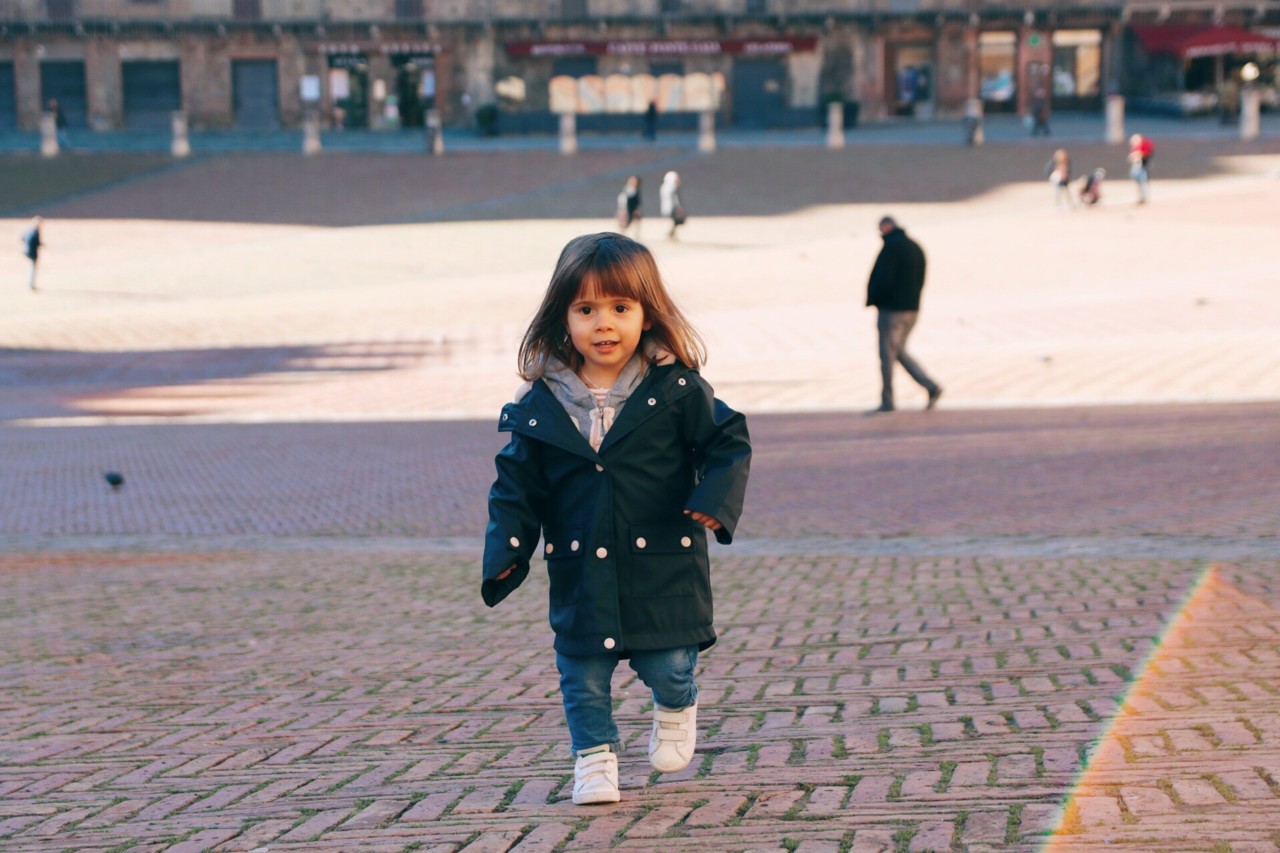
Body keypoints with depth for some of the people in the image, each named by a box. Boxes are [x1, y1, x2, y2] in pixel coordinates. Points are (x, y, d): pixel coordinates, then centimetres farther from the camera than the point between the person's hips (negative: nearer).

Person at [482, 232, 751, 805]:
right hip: (580, 576, 2)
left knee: (668, 665, 1)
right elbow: (518, 484, 7)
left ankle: (676, 707, 35)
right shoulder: (541, 406, 0)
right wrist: (506, 549, -4)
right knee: (582, 673, 4)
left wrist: (716, 497, -18)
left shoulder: (676, 390, -5)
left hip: (662, 568, -2)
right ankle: (594, 757, 24)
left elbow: (726, 441, -1)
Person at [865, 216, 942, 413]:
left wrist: (872, 300, -6)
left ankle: (887, 401, 5)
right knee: (899, 352, 16)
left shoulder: (891, 247, -15)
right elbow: (920, 280, 15)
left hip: (891, 309, -8)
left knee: (887, 354, 1)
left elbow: (882, 279, -20)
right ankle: (932, 387, 4)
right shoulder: (916, 248, 13)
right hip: (912, 309, 8)